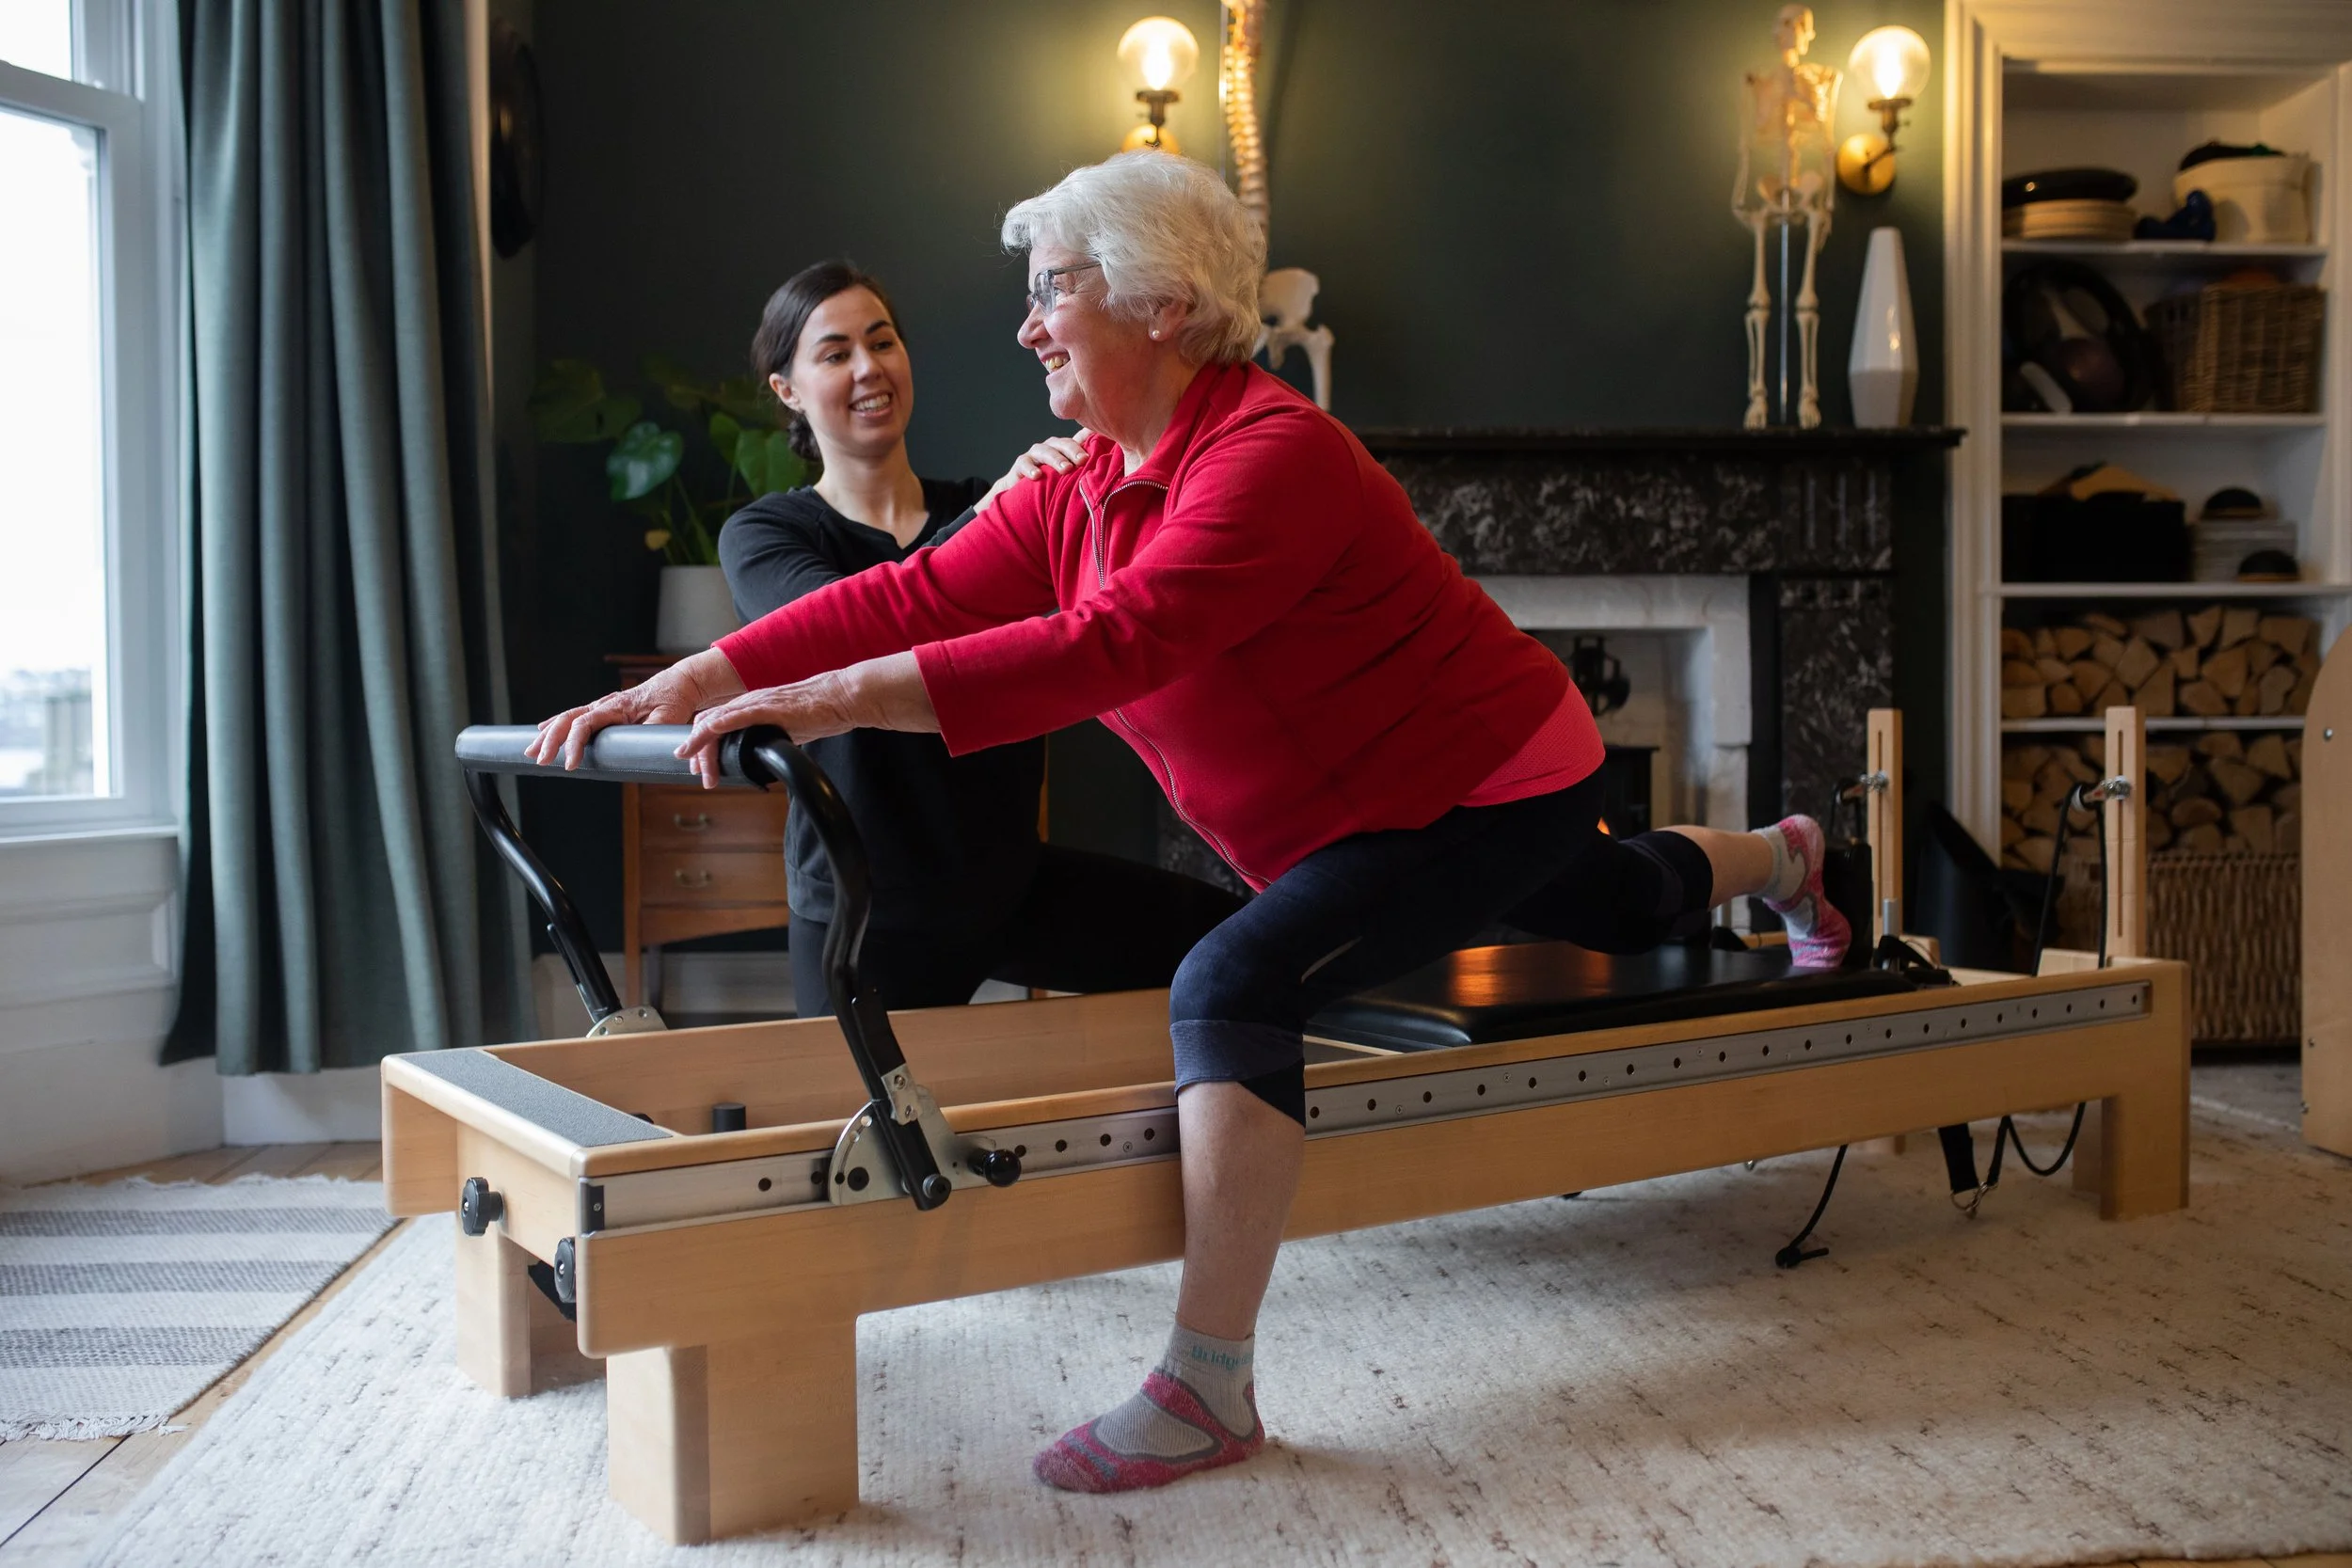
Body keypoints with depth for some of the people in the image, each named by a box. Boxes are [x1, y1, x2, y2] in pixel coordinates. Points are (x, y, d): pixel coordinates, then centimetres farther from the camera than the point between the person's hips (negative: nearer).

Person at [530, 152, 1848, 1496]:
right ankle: (1781, 859, 70)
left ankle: (1210, 1390, -23)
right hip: (1394, 798, 10)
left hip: (1497, 782, -9)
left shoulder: (1270, 454, -30)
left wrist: (846, 699, -47)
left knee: (1238, 984, -28)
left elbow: (1113, 641, -43)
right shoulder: (1083, 491, -3)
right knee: (1618, 905, 36)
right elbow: (916, 596, -11)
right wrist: (698, 678, -20)